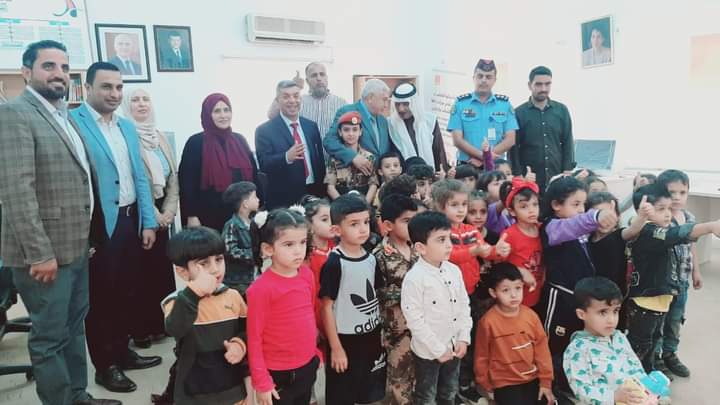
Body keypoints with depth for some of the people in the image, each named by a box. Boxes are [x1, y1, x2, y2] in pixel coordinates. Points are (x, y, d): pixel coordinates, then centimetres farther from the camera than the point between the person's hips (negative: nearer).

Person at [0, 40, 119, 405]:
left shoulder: (63, 116, 13)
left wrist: (83, 238, 14)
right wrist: (39, 252, -23)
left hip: (75, 246, 9)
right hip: (45, 251, -9)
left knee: (74, 326, 19)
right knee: (50, 337, 4)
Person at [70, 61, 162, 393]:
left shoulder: (128, 127, 12)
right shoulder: (71, 122, -10)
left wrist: (148, 222, 9)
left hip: (130, 220, 7)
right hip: (98, 226, -6)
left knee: (129, 292, 16)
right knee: (101, 297, 7)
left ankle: (122, 351, 34)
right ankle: (104, 366, 23)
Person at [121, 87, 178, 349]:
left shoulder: (160, 138, 13)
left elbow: (173, 176, 11)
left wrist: (169, 210, -1)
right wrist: (151, 213, -13)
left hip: (162, 213, 6)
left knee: (163, 266, 9)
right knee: (142, 269, 0)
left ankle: (162, 322, 21)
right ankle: (142, 328, 11)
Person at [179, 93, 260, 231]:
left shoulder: (240, 140, 10)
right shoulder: (195, 143, -3)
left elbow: (253, 175, 12)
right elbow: (187, 182, -6)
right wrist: (192, 216, -11)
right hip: (210, 218, -4)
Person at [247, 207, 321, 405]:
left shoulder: (307, 274, -4)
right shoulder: (261, 289, -22)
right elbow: (254, 338, -15)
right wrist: (261, 382, -11)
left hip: (308, 367, 6)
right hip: (279, 374, -6)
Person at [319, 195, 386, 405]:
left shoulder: (371, 259, 0)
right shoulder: (334, 263, -18)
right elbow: (326, 307, -15)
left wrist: (382, 334, 11)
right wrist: (336, 348, -13)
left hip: (371, 337, 6)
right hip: (345, 340, -6)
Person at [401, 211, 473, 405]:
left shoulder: (454, 270, -2)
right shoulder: (414, 278, -22)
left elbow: (463, 306, 5)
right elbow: (415, 319, -21)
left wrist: (463, 338, -3)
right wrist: (438, 349, -17)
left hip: (454, 347, 6)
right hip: (427, 351, -6)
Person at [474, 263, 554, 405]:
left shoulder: (531, 315, -6)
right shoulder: (488, 321, -16)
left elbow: (542, 348, 2)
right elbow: (482, 356, -5)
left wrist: (546, 381, 3)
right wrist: (487, 387, 4)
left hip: (532, 379, 4)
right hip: (505, 383, -4)